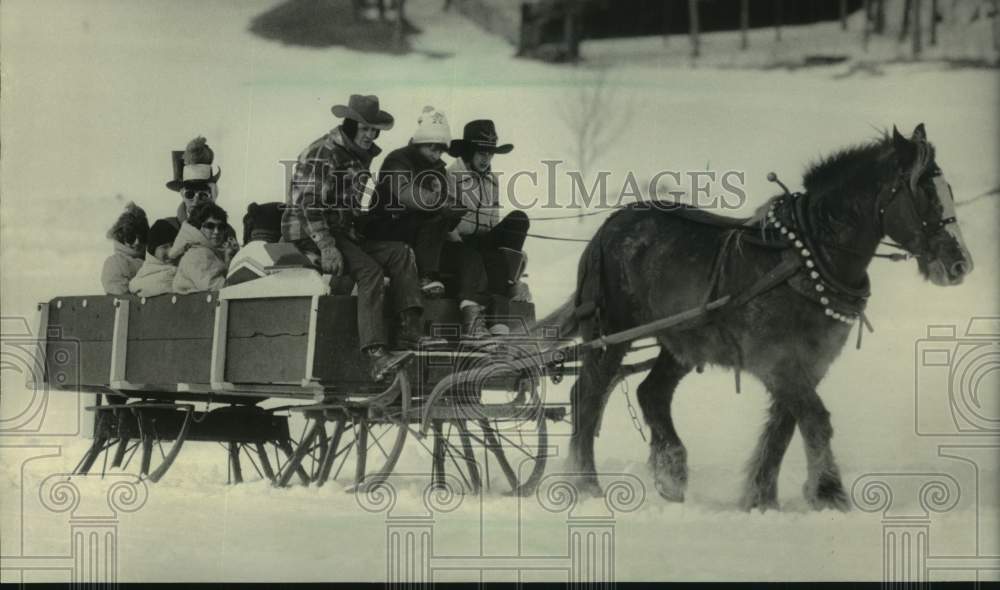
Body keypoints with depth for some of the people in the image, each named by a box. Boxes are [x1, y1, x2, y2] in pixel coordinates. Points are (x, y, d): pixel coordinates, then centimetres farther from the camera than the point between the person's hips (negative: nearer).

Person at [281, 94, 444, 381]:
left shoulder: (362, 155, 15)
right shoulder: (322, 154, -14)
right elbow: (308, 203, -21)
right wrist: (326, 247, -28)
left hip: (343, 232, 9)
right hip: (308, 234, -9)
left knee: (400, 254, -8)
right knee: (369, 271, -28)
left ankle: (411, 333, -19)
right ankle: (377, 356, -38)